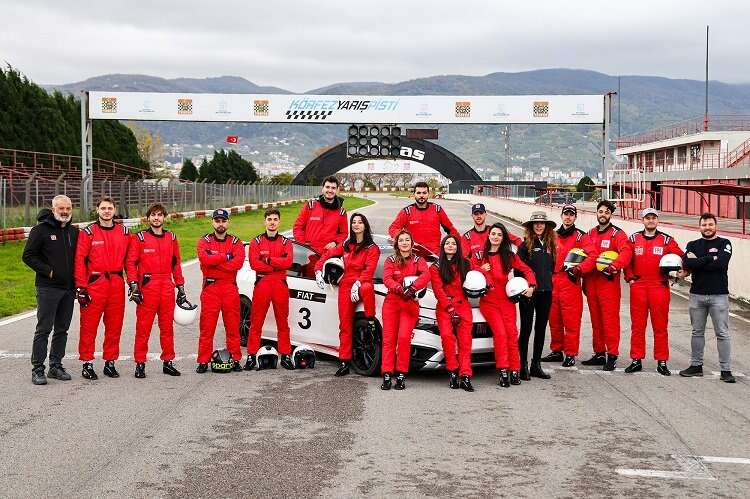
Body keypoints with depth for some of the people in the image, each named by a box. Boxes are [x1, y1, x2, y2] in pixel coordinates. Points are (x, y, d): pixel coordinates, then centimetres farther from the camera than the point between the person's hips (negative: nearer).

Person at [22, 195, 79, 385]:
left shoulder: (74, 231, 12)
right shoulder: (41, 230, -4)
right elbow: (28, 256, -6)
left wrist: (77, 283, 9)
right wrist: (49, 271, -13)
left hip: (68, 289, 6)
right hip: (47, 289, -5)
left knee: (62, 330, 9)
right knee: (43, 329, -5)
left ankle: (56, 366, 18)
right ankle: (37, 369, -1)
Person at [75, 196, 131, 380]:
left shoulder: (124, 232, 10)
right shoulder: (88, 232, -1)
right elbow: (79, 260, -5)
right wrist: (81, 287, -10)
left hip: (117, 284, 4)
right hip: (94, 283, -3)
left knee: (114, 325, 8)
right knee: (89, 325, -1)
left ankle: (110, 362, 18)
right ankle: (87, 363, 7)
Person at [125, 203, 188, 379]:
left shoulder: (171, 238, 13)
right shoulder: (139, 238, 1)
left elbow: (176, 264, 18)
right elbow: (130, 263, -2)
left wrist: (180, 287, 15)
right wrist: (133, 286, -11)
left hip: (167, 287, 4)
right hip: (147, 287, -4)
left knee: (167, 326, 8)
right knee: (143, 326, -3)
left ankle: (168, 362, 16)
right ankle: (140, 364, 3)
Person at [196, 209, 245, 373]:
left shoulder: (236, 242, 10)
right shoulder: (204, 241, 8)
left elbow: (238, 263, -9)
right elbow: (204, 258, -14)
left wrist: (214, 262, -10)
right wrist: (226, 257, -11)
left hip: (230, 288, 1)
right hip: (210, 288, -1)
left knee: (233, 326, 3)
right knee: (207, 326, -2)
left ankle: (235, 359, 10)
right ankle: (203, 361, 1)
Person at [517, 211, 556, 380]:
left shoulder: (550, 244, 10)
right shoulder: (526, 244, -5)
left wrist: (549, 282, 10)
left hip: (546, 291, 5)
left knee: (541, 328, 10)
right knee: (526, 328, -1)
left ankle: (536, 365, 17)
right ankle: (523, 365, 5)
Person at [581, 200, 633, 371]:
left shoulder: (617, 234, -3)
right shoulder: (590, 234, 16)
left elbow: (626, 251, -19)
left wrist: (614, 266, -34)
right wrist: (584, 281, 10)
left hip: (609, 282, -6)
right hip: (591, 283, 6)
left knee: (610, 319, -6)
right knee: (596, 320, 11)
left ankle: (612, 356, -3)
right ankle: (599, 353, 19)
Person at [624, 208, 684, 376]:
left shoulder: (666, 240, 4)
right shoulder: (634, 239, 9)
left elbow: (679, 256, 4)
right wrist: (630, 278, 1)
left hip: (660, 287, -1)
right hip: (638, 287, 1)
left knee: (660, 326, 3)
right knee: (637, 325, 5)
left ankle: (662, 362, 9)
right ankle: (636, 360, 12)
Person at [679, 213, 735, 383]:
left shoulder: (724, 244, 2)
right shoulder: (693, 245, 9)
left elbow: (721, 263, -17)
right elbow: (687, 264, -11)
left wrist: (698, 261, -11)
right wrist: (710, 258, -14)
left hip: (719, 295, -3)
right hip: (697, 295, 3)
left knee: (722, 334, -2)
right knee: (697, 332, 11)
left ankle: (726, 370, 1)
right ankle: (696, 365, 21)